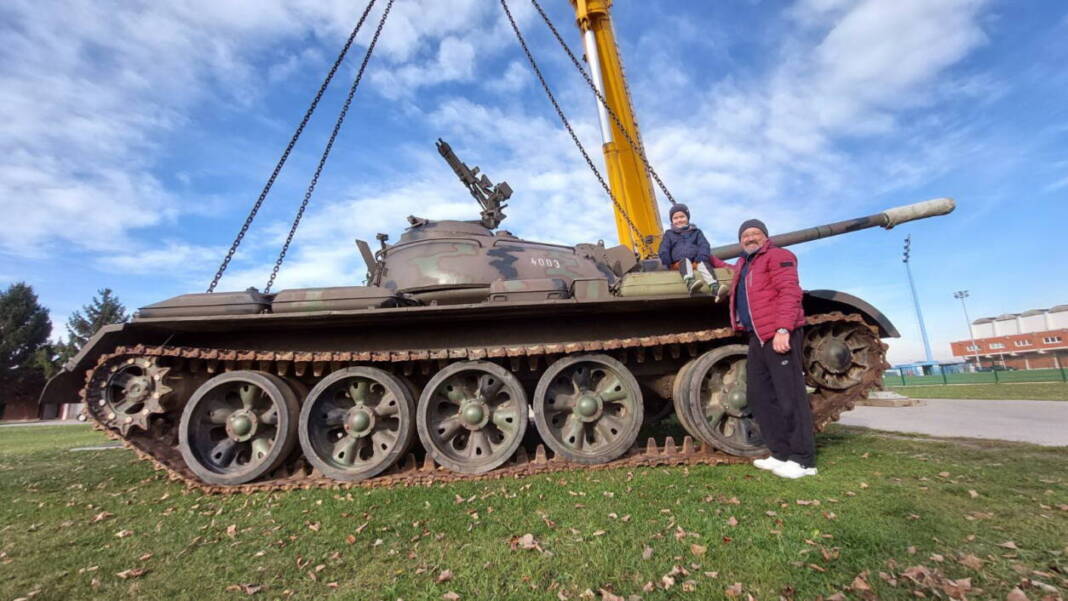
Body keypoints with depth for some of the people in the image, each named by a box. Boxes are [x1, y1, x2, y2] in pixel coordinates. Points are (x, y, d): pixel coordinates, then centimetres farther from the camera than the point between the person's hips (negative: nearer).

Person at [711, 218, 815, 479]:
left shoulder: (778, 256, -2)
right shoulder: (743, 264, 23)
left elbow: (789, 292, -15)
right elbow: (733, 272, 49)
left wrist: (783, 329, -24)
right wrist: (711, 260, 37)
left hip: (780, 335, -9)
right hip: (757, 337, 9)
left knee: (790, 395, -7)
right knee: (760, 396, 6)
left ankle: (803, 460, 0)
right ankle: (781, 454, 13)